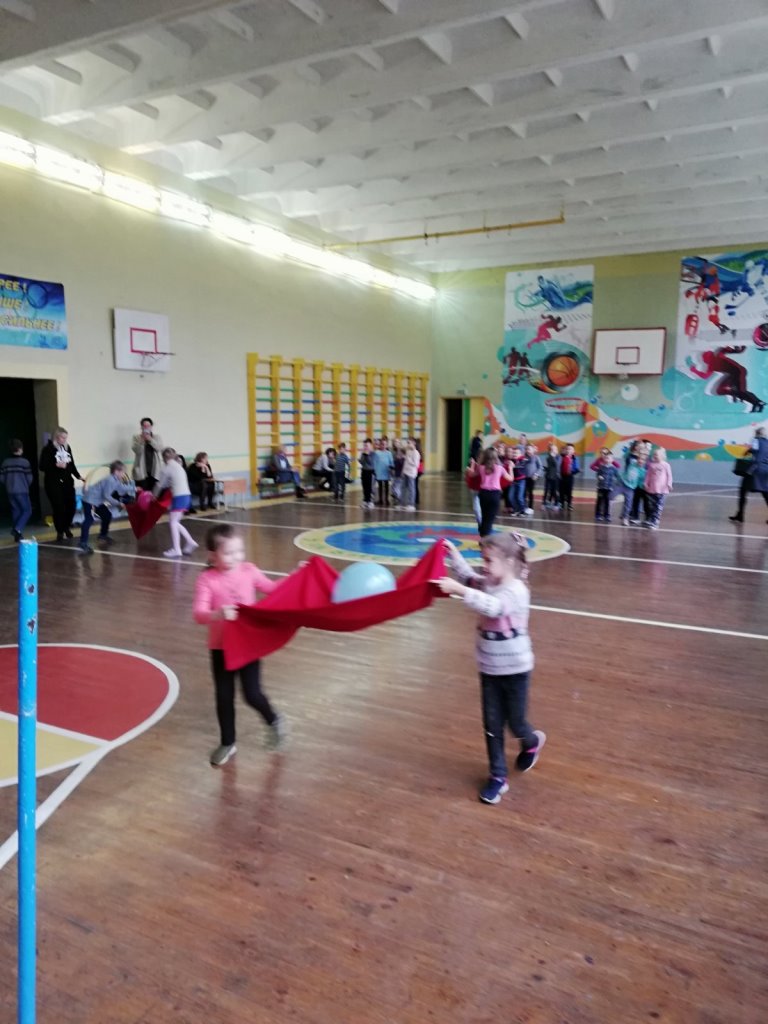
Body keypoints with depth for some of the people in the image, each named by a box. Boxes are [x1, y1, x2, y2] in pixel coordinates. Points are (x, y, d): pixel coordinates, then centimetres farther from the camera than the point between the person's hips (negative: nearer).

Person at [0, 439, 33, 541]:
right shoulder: (24, 462, -10)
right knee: (27, 510, 4)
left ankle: (17, 534, 14)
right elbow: (30, 478, -10)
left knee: (15, 511, 13)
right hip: (22, 491, -5)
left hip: (10, 491, 5)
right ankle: (18, 529, -15)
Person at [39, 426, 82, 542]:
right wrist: (56, 465, -20)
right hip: (54, 484, -5)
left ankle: (67, 527, 28)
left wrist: (78, 476, 2)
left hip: (68, 482, 5)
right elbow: (42, 466, -9)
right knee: (59, 508, -6)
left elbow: (72, 464, 14)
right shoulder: (48, 449, -7)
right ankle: (60, 532, 12)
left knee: (71, 506, 1)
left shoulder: (67, 448, 9)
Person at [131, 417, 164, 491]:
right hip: (141, 470, -1)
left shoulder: (157, 437, 12)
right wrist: (142, 440, -18)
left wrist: (150, 439, -14)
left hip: (155, 470, 2)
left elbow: (159, 448, -4)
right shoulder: (136, 437, 7)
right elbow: (136, 450, -6)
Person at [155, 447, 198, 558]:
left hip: (179, 497, -8)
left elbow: (160, 484, 5)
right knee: (175, 522, 16)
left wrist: (155, 495, 21)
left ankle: (176, 549, -8)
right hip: (186, 496, 8)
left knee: (173, 522, -4)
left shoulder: (167, 469, -5)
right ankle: (190, 542, 14)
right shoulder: (178, 466, 18)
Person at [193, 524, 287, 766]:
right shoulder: (206, 579, -15)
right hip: (221, 647, 0)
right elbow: (199, 614, -25)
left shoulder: (248, 570, -5)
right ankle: (227, 743, 30)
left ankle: (275, 721, 31)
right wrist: (218, 614, -45)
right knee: (224, 697, 10)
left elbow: (272, 589, 9)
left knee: (252, 694, 1)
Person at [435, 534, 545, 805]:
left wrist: (458, 590, -48)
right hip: (489, 669, 7)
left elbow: (493, 607, -41)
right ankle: (498, 776, 19)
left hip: (515, 670, -6)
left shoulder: (517, 591, -23)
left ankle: (532, 742, 44)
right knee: (492, 725, 8)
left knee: (515, 723, 10)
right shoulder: (488, 583, 0)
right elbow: (470, 578, 18)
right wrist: (454, 556, 3)